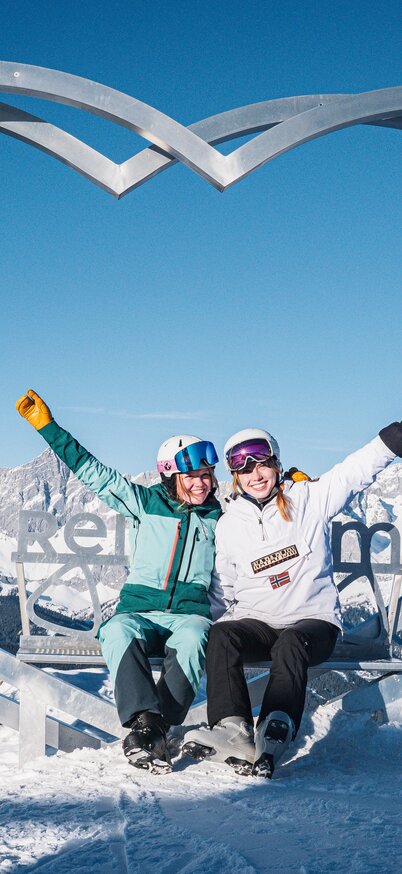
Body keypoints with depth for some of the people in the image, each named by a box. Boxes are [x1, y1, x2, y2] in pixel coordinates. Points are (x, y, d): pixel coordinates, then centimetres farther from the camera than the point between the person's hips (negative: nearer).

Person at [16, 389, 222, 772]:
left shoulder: (218, 514, 13)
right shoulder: (145, 503, 10)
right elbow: (94, 472, 9)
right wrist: (46, 426, 6)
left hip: (190, 613, 0)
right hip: (137, 609, 0)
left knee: (192, 639, -37)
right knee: (118, 632, -36)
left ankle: (155, 730, -41)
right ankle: (144, 719, -46)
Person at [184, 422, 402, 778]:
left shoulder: (308, 499, 4)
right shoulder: (229, 525, 12)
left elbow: (356, 471, -7)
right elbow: (224, 588, 19)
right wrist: (221, 620, 2)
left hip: (313, 619, -2)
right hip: (256, 623, 3)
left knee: (290, 643, -35)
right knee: (221, 635, -28)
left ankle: (274, 734, -50)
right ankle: (233, 730, -42)